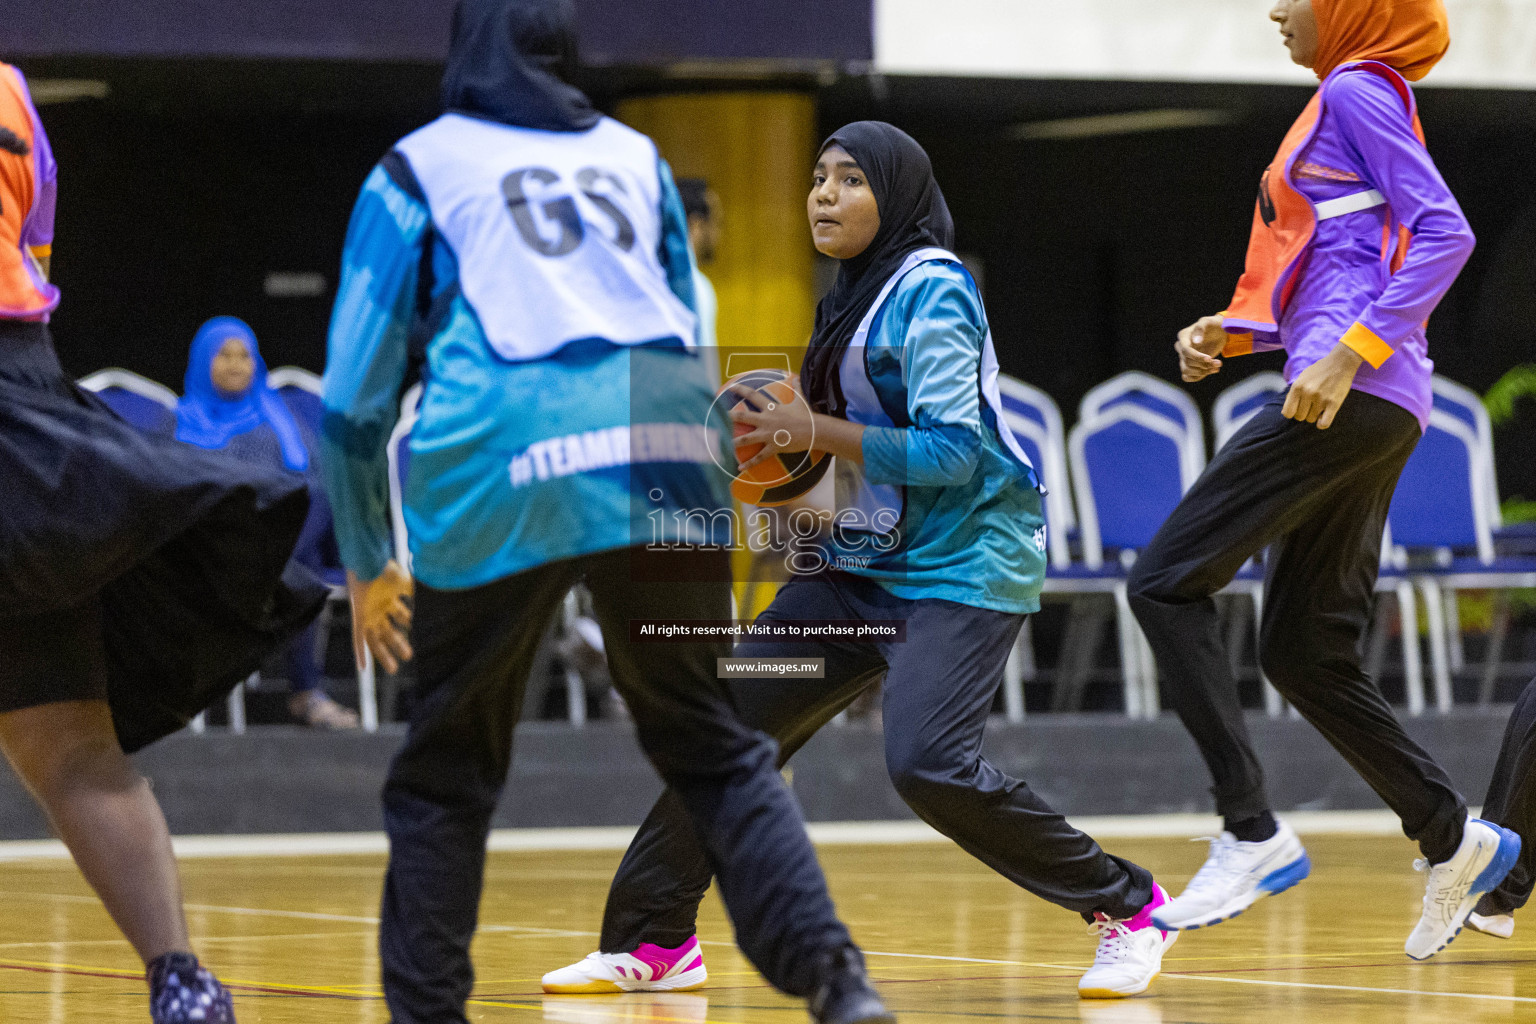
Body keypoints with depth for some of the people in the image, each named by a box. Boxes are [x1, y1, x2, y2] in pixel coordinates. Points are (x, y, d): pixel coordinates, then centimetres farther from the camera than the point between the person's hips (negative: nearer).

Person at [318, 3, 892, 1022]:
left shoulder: (419, 168, 17)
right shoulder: (636, 157, 26)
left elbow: (357, 392, 15)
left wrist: (368, 564, 24)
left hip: (507, 457, -3)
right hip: (669, 442, 3)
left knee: (448, 769, 12)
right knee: (711, 743, 10)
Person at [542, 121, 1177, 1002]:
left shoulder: (932, 291, -13)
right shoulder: (855, 293, 14)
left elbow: (952, 451, -21)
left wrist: (818, 432, -21)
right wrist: (787, 453, 9)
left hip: (964, 563, -9)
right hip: (869, 564, 9)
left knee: (929, 765, -25)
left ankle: (1126, 907, -8)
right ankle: (653, 943, 13)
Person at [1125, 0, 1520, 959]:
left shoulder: (1359, 90, -4)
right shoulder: (1342, 106, 24)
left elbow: (1445, 233, -16)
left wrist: (1350, 354, -23)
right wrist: (1232, 331, 13)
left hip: (1354, 401, -10)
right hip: (1371, 411, 10)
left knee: (1167, 583, -11)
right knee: (1307, 654, 12)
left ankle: (1253, 835, -14)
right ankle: (1453, 838, 14)